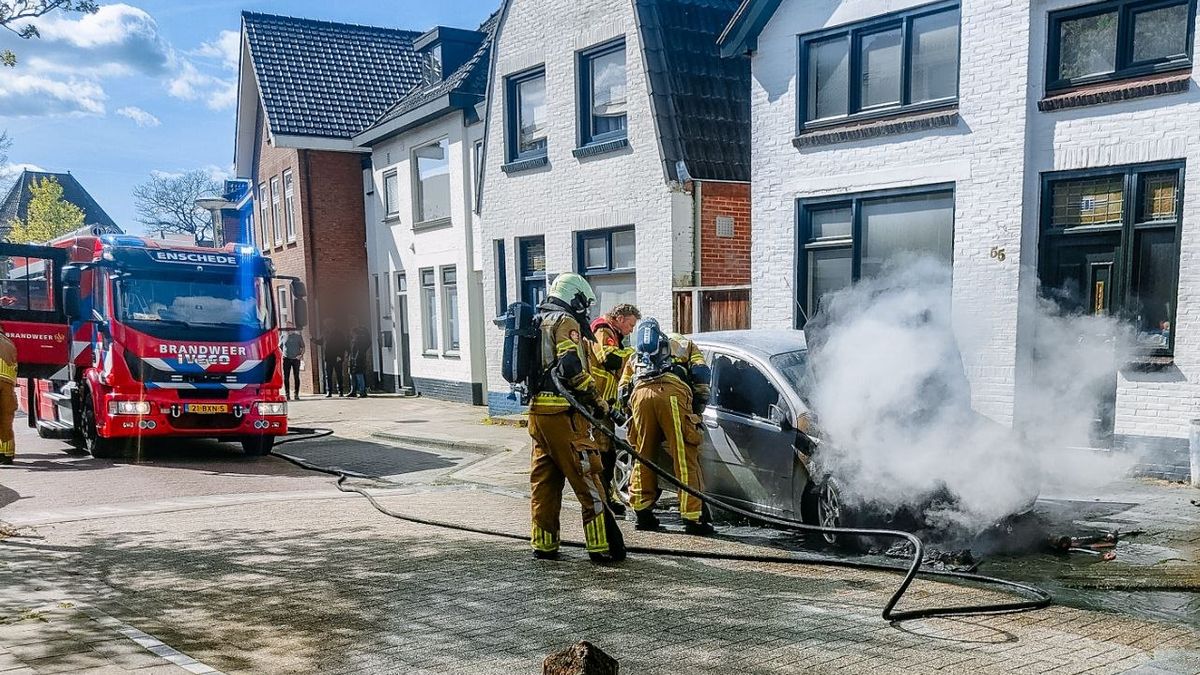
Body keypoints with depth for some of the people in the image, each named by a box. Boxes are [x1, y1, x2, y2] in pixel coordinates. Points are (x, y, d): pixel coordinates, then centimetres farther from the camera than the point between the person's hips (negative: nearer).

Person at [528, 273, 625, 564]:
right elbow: (571, 368, -19)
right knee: (587, 481, -4)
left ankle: (543, 545, 18)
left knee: (543, 482, 13)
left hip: (537, 410, 9)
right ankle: (602, 547, -2)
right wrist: (596, 401, -11)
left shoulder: (538, 323, 21)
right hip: (562, 413, -9)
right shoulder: (565, 322, -7)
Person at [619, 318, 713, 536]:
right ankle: (693, 518, -3)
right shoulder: (685, 344, 35)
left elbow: (623, 391, 30)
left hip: (641, 393, 3)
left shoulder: (636, 356, 41)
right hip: (672, 392, -2)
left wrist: (631, 412, 39)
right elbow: (700, 373, 18)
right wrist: (698, 407, 22)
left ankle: (642, 513, 18)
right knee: (685, 459, -2)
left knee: (643, 456, 15)